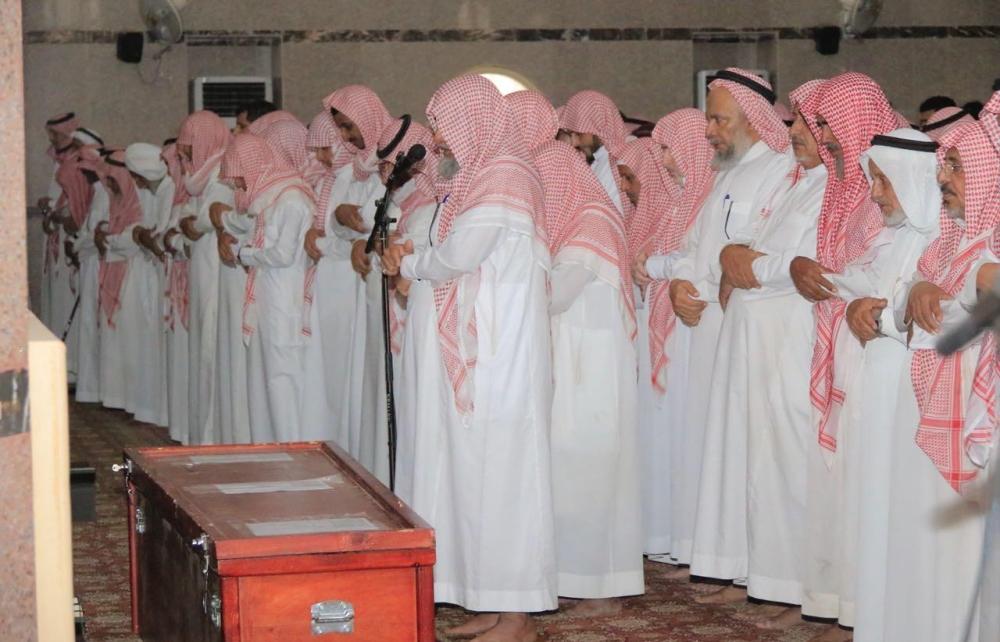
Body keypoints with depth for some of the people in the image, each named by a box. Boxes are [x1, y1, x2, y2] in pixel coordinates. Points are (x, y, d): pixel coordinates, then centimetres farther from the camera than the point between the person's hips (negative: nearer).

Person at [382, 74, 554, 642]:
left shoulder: (504, 175, -13)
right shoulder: (482, 175, 16)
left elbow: (459, 255, -19)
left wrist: (409, 263, -1)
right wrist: (413, 262, 0)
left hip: (504, 350, -9)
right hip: (476, 350, 9)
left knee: (503, 469, -5)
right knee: (481, 469, 10)